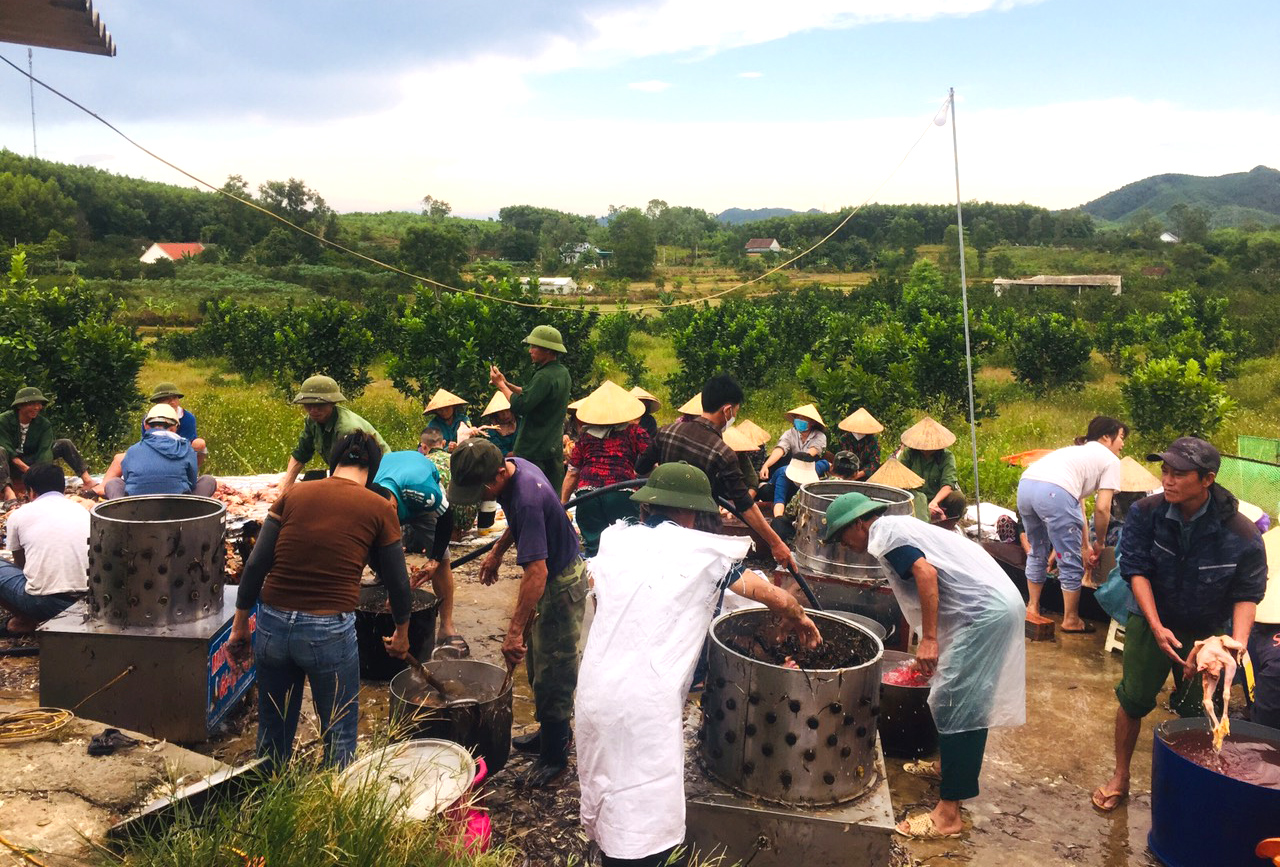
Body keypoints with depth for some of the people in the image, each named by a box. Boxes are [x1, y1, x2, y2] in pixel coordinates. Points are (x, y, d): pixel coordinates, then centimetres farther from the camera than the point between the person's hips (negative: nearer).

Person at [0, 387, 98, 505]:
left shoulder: (44, 424, -7)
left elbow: (45, 450, -19)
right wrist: (27, 469, -35)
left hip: (33, 462, 3)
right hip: (11, 465, -3)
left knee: (65, 444, -13)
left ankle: (87, 481, -28)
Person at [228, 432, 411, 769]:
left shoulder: (293, 495, 5)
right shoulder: (380, 509, 0)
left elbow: (255, 565, 3)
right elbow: (397, 582, 6)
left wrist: (240, 625, 13)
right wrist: (402, 632, 23)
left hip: (272, 625, 3)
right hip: (330, 632, -3)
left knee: (272, 731, 21)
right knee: (339, 734, 15)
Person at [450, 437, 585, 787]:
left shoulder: (527, 498, -35)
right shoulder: (514, 466, -6)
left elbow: (536, 572, -37)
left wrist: (515, 631, -34)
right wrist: (497, 551, 19)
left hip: (561, 585, -10)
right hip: (551, 577, 10)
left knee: (552, 673, 1)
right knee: (537, 663, 22)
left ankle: (555, 755, 17)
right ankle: (552, 731, 39)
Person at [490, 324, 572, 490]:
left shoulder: (544, 376, -21)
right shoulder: (562, 373, 10)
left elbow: (520, 405, -24)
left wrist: (501, 384, -10)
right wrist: (507, 384, 6)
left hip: (533, 452, -9)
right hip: (554, 449, 9)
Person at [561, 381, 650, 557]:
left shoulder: (585, 435, 17)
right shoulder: (634, 432, 11)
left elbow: (572, 474, 19)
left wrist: (562, 503, 25)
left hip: (586, 493, 3)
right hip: (621, 494, -2)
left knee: (592, 545, 6)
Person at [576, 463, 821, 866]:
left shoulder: (614, 539, 12)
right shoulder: (702, 550, 2)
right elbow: (776, 598, 8)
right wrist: (797, 617, 29)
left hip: (593, 692, 6)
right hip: (645, 702, -5)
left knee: (606, 810, 20)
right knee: (646, 834, 0)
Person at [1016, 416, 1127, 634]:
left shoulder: (1080, 451, 37)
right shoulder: (1111, 460, 16)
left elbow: (1077, 503, 36)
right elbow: (1102, 508, 7)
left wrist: (1085, 545, 36)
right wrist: (1099, 543, 22)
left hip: (1025, 485, 8)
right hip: (1054, 492, -8)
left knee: (1038, 553, 27)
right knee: (1071, 563, 9)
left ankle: (1033, 607, 37)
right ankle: (1071, 620, 20)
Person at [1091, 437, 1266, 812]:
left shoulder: (1241, 534, -22)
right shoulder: (1145, 513, -20)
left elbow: (1247, 595, -12)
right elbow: (1136, 570, -17)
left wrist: (1237, 643, -26)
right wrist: (1157, 628, -25)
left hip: (1206, 632, 0)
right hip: (1151, 621, 0)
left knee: (1195, 711, 8)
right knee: (1133, 699, 4)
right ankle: (1120, 778, 22)